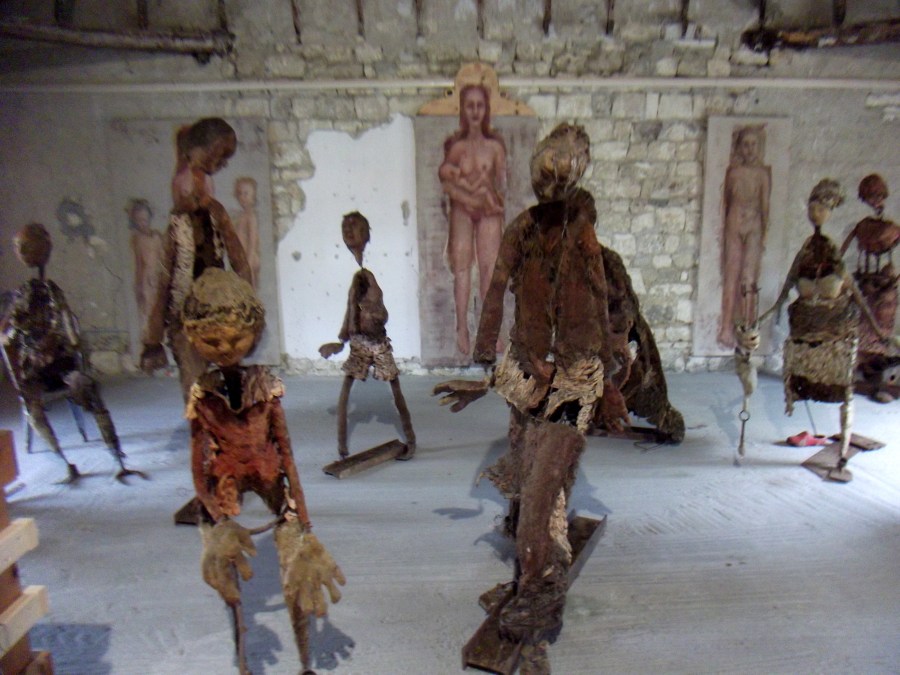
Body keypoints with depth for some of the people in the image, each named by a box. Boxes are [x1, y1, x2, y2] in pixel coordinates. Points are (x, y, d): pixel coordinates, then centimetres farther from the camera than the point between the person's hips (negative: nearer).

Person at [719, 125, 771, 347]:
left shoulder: (763, 173, 1)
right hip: (733, 225, 1)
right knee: (731, 276, 1)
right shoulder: (732, 171, 5)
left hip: (753, 227, -1)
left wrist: (764, 233, -1)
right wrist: (723, 231, 8)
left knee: (749, 277, -3)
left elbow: (765, 205, 1)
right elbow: (726, 202, 9)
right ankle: (727, 329, 5)